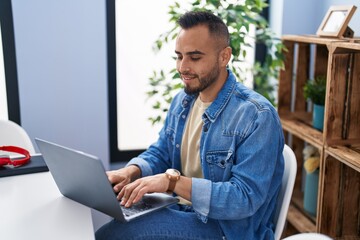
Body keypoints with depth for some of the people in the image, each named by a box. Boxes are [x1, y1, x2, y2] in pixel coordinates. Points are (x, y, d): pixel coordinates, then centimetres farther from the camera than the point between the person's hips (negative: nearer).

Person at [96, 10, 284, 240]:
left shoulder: (257, 117, -21)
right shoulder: (182, 101, 5)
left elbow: (245, 198, -26)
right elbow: (160, 153, 10)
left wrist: (173, 181, -33)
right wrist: (130, 172, -12)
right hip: (182, 212, 7)